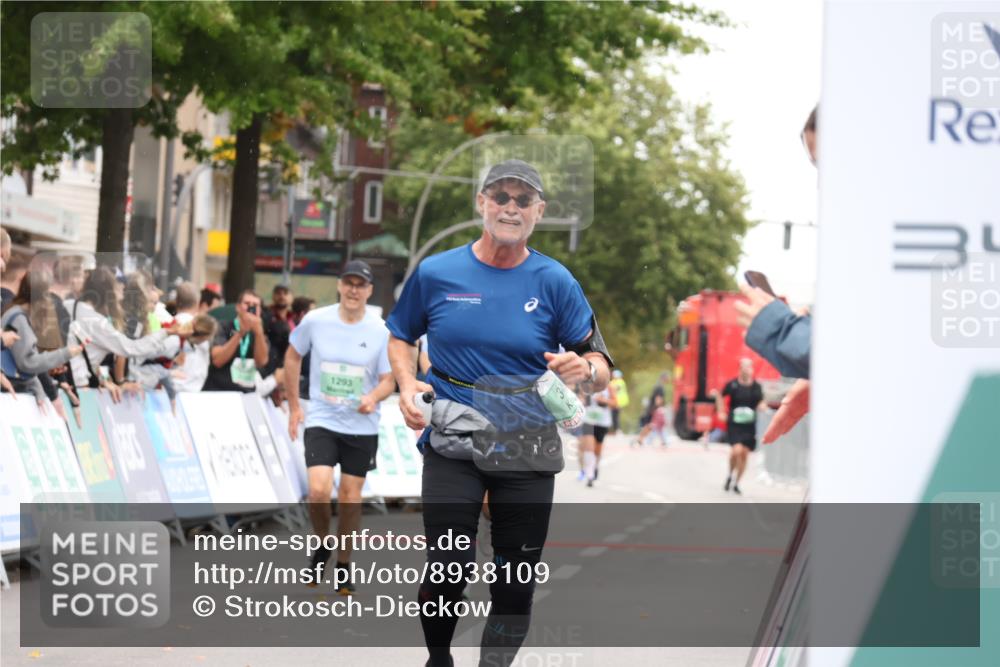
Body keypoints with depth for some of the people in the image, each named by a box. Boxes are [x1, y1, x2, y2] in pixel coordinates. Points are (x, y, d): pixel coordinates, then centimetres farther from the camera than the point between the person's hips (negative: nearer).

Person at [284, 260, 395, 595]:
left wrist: (373, 397, -22)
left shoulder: (380, 332, -7)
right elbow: (292, 356, 10)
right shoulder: (315, 321, -6)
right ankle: (322, 544, 12)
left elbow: (388, 380, 0)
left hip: (362, 427, 1)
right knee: (318, 491, -17)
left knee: (350, 499, 5)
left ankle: (343, 565, 23)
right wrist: (294, 406, 9)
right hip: (322, 420, -1)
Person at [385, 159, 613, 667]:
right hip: (452, 443, -1)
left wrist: (584, 369, -25)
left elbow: (601, 371, -2)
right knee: (448, 571, -12)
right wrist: (407, 385, -3)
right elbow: (401, 336, 16)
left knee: (515, 587, 5)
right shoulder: (435, 274, 0)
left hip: (527, 452, 1)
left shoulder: (554, 282, -1)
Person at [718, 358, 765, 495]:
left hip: (749, 425, 3)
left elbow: (761, 403, 12)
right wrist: (721, 412, 7)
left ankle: (736, 483, 21)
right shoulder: (732, 384, -5)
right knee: (737, 450, -19)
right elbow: (720, 395, 13)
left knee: (745, 454, 5)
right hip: (734, 423, -3)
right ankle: (730, 475, 9)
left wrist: (761, 406, -11)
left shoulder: (756, 386, 0)